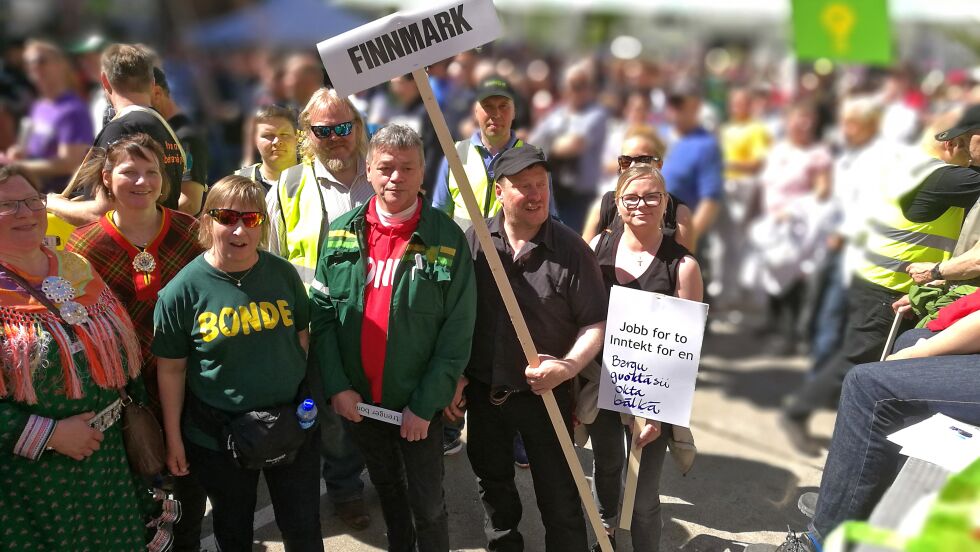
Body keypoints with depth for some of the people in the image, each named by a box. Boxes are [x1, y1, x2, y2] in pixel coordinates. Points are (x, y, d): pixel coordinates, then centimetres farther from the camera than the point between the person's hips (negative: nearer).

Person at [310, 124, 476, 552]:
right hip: (357, 400, 4)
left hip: (418, 405, -3)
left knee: (427, 503, 9)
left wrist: (424, 405, -14)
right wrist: (336, 386, -9)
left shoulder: (448, 239, -13)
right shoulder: (342, 233, -2)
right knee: (387, 489, 23)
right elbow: (321, 312, -1)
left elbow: (457, 332, -12)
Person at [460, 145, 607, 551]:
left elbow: (596, 322, -9)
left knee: (559, 499, 4)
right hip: (482, 391, 4)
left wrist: (568, 366, -25)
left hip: (545, 393, -3)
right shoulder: (473, 241, -6)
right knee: (493, 482, 24)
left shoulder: (571, 249, -13)